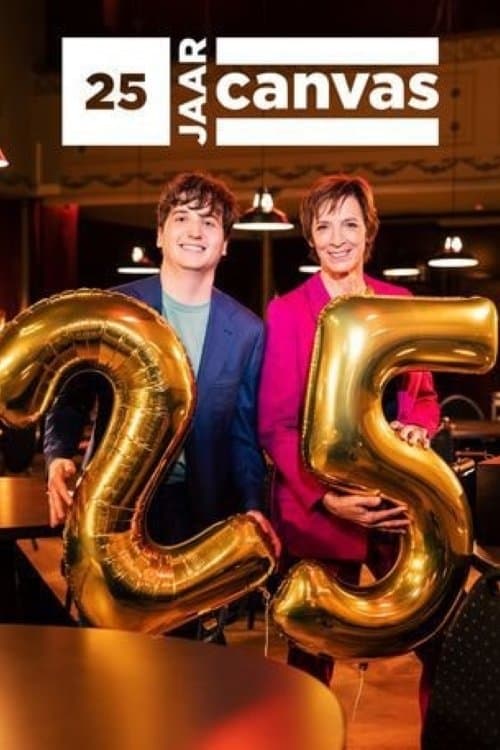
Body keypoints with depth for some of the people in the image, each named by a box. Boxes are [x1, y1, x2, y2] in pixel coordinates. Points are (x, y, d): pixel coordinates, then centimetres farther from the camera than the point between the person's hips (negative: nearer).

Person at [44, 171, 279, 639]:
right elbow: (70, 399, 1)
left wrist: (251, 505, -7)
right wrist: (59, 458, -17)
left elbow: (244, 432, 6)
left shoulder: (247, 330, 3)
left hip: (201, 512, 1)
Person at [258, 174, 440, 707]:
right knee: (315, 648, 8)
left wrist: (417, 429, -8)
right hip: (318, 509, -3)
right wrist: (327, 498, -19)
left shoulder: (399, 302, 8)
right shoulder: (287, 312, -4)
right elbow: (275, 425, -6)